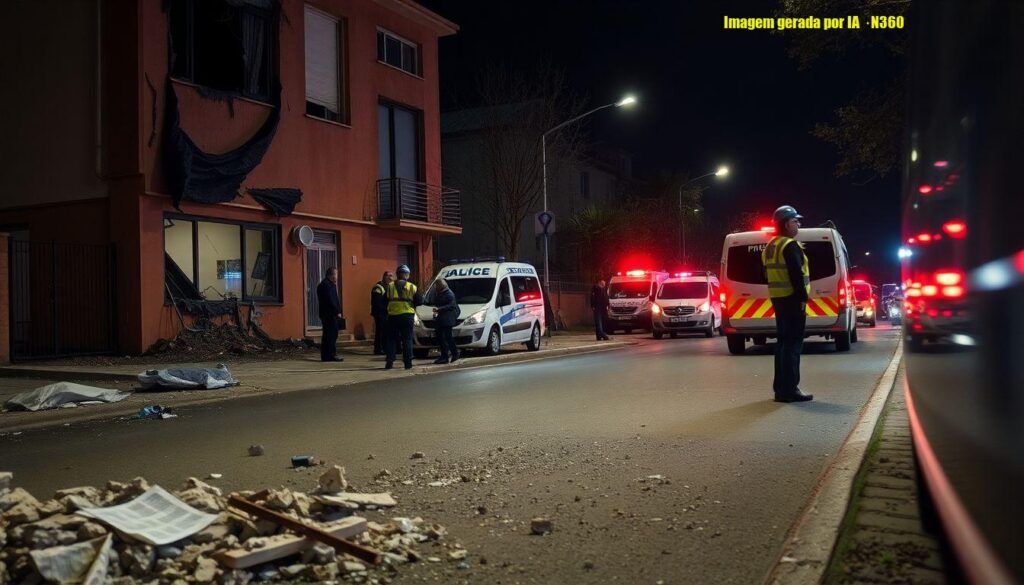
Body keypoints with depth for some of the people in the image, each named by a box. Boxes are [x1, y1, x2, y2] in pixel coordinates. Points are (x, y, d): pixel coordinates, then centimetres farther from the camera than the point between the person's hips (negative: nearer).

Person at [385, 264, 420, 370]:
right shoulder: (412, 287, -1)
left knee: (392, 339, 8)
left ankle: (389, 362, 4)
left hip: (393, 315, 1)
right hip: (407, 315, -1)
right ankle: (408, 363, 2)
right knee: (407, 339, 5)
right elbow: (418, 302, 3)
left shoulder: (390, 286, 2)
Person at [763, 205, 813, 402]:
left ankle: (781, 387, 18)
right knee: (793, 343, -8)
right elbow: (796, 275, -20)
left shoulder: (770, 247, 17)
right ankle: (789, 389, -9)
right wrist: (803, 298, -18)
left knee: (783, 342, 14)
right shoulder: (790, 245, -13)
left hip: (778, 298, 10)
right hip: (791, 299, -10)